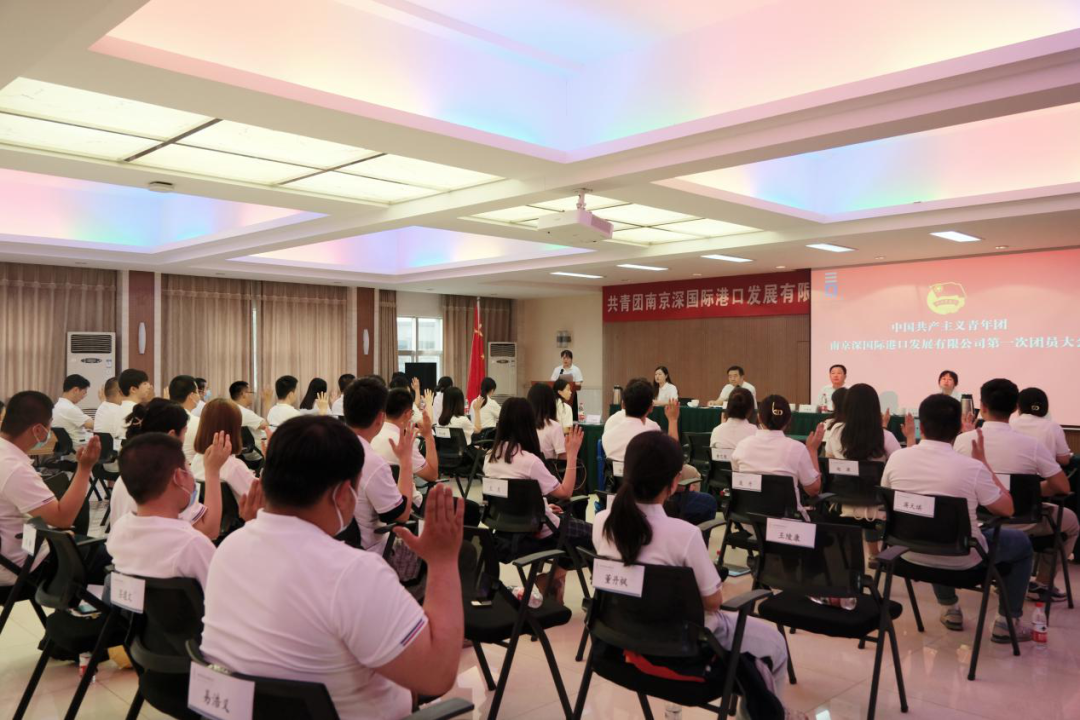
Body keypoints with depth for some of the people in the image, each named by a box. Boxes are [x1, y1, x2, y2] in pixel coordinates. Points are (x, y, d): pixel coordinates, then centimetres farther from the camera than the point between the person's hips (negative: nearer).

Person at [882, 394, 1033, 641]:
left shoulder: (896, 459, -13)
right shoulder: (972, 467, -22)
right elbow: (1006, 509, -6)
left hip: (912, 554, 4)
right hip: (962, 560, -3)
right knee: (1022, 542, 23)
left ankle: (949, 609, 41)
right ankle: (1007, 624, 26)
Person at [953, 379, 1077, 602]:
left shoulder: (962, 440, -14)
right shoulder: (1031, 444, -20)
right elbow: (1062, 487, -13)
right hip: (1018, 524, -3)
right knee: (1070, 521, 26)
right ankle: (1042, 584, 28)